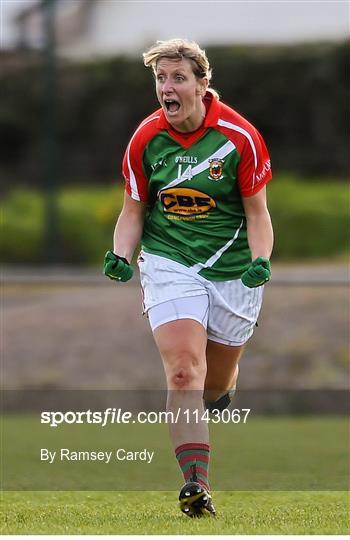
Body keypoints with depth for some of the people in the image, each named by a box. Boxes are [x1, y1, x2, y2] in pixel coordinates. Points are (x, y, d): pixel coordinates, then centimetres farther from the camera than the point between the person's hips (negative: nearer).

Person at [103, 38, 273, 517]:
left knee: (216, 384, 13)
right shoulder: (145, 140, -4)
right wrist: (120, 256, -12)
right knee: (183, 370, -19)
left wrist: (260, 262, -19)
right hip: (169, 264, 0)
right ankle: (196, 483, -22)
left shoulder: (239, 136, -10)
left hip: (232, 271, 0)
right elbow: (134, 210, 6)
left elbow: (257, 212, -3)